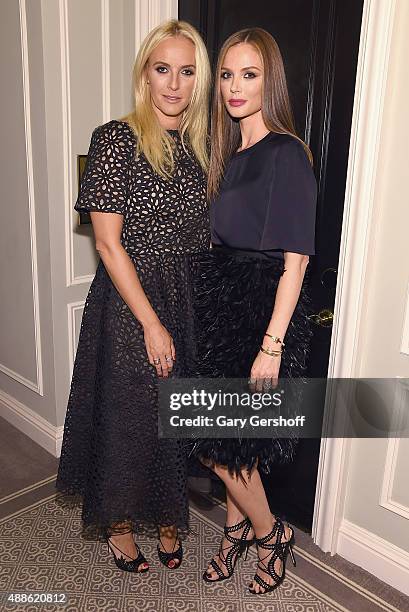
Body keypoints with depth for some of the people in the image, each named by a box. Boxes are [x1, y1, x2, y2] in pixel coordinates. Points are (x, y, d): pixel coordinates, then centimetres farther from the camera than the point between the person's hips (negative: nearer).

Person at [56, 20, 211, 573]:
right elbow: (108, 242, -15)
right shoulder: (115, 140, -11)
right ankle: (119, 522, 37)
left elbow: (204, 235, 12)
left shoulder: (199, 145, 7)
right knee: (127, 417, 9)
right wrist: (152, 323, -16)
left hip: (189, 300, 6)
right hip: (129, 303, -5)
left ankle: (165, 516, 42)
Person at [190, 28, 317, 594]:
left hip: (264, 309, -7)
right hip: (223, 303, 7)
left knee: (219, 440, 1)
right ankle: (239, 528, 38)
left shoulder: (287, 154, -13)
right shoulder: (227, 150, 12)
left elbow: (295, 260, -17)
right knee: (233, 435, 16)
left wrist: (272, 345, -20)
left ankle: (270, 532, 27)